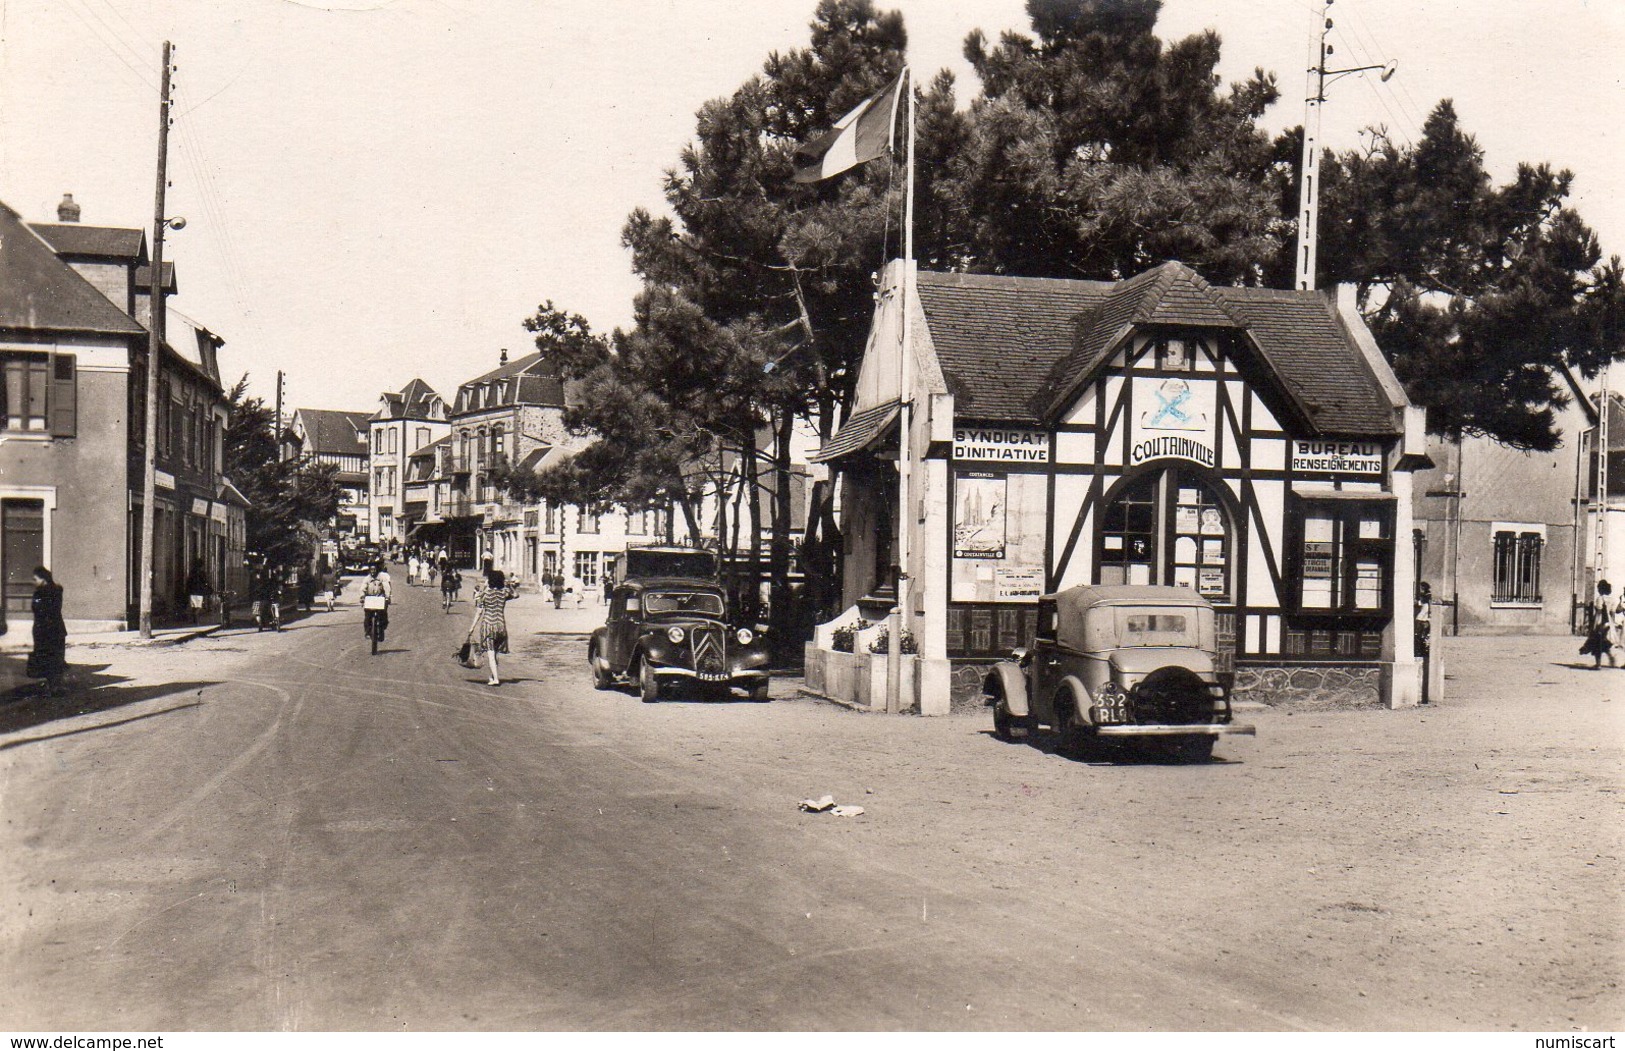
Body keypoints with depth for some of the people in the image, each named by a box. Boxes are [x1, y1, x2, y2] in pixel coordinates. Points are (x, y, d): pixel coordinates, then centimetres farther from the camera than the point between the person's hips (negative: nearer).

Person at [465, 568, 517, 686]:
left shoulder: (485, 594, -7)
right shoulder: (504, 592, 1)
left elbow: (479, 612, -5)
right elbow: (516, 594, 21)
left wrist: (472, 627, 1)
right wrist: (508, 585, 10)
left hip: (488, 624, -4)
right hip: (501, 624, 4)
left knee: (490, 653, -5)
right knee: (494, 653, 18)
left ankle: (495, 679, -13)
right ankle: (493, 676, 25)